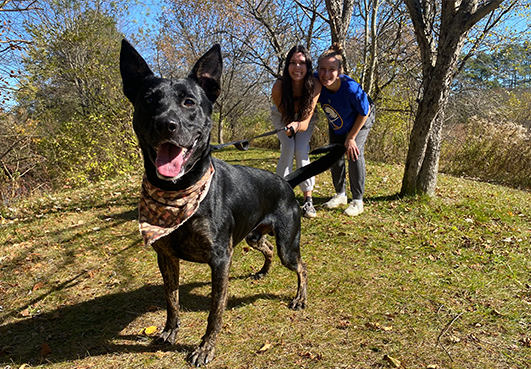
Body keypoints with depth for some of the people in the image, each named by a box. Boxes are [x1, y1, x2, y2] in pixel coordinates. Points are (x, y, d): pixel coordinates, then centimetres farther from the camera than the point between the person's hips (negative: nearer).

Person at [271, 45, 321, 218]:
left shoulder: (315, 85, -33)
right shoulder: (279, 86, -34)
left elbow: (306, 122, -37)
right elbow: (284, 116, -19)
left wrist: (297, 126, -56)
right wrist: (289, 126, -36)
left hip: (304, 118, 0)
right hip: (283, 117, 0)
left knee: (301, 151, -17)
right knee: (288, 149, -20)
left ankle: (308, 200, -10)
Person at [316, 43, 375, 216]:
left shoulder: (352, 89, -41)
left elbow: (364, 113, -24)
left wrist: (351, 138, -19)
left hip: (360, 121, -5)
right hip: (336, 124, 5)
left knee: (354, 154, -16)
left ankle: (357, 201, -5)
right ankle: (340, 195, 24)